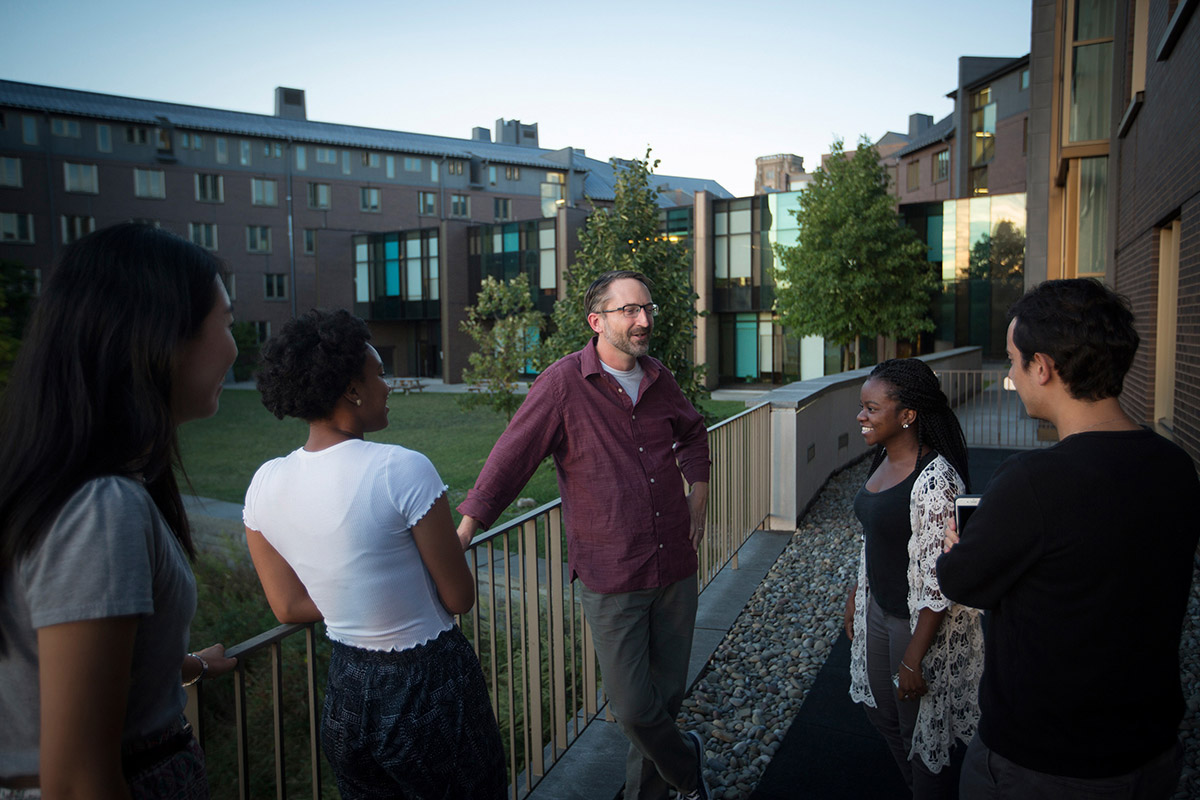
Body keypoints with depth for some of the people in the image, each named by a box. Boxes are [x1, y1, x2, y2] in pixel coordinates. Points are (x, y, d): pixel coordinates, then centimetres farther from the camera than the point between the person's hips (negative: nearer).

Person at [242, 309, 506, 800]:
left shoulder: (265, 484, -7)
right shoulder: (404, 470, -24)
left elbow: (289, 607, 4)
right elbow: (460, 599, -15)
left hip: (345, 696, 6)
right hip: (429, 690, -5)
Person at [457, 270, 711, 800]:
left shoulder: (659, 379, 5)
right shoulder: (564, 383, -13)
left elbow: (692, 432, 25)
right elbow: (510, 459, -14)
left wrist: (698, 493, 14)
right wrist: (461, 535, -16)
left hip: (675, 566, 5)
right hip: (611, 577, -5)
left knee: (667, 694, 16)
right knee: (633, 707, -1)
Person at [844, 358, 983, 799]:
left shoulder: (935, 479, -28)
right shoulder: (885, 457, 0)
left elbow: (939, 581, -26)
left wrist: (913, 659, -22)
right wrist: (856, 594, 19)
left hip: (924, 622, -9)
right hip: (879, 608, 9)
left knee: (920, 732, 11)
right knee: (882, 711, 25)